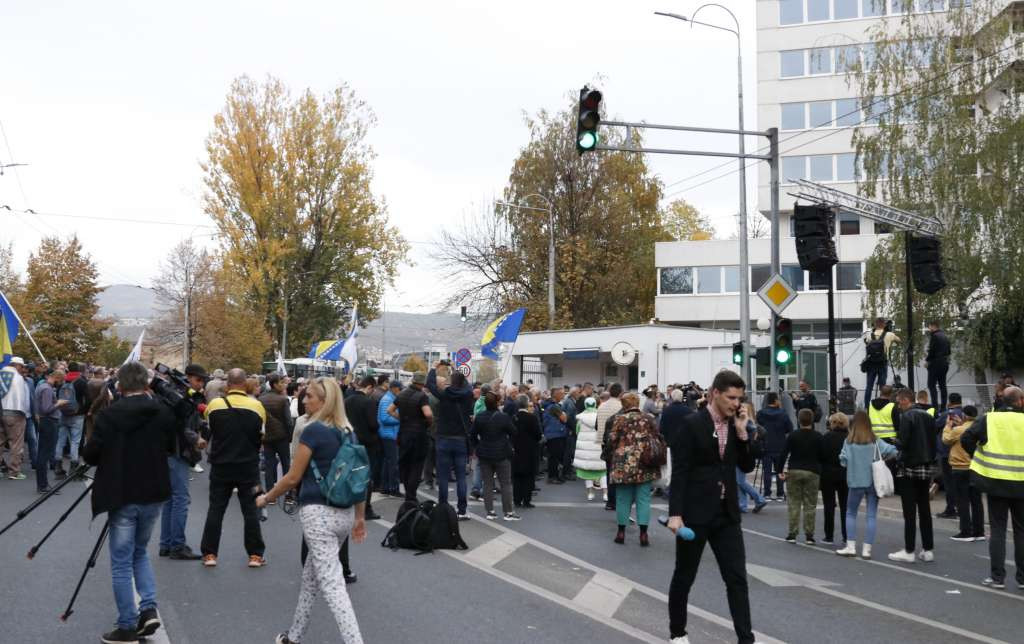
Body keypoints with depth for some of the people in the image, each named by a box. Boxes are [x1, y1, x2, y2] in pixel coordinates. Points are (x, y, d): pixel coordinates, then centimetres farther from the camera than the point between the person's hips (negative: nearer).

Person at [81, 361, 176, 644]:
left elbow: (90, 455, -9)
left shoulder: (109, 415, -14)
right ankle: (149, 608, 7)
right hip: (153, 493, 4)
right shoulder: (163, 412, -3)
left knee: (121, 562, 6)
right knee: (139, 551, 23)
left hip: (121, 496, -4)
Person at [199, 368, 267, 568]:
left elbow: (208, 433, 8)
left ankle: (209, 554, 12)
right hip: (248, 466, 0)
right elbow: (261, 437, 3)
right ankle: (255, 555, 8)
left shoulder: (215, 404, -8)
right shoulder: (256, 406, -8)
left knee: (215, 509, 10)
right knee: (251, 510, 7)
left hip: (221, 465, 1)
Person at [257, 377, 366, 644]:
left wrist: (266, 498, 7)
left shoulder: (313, 430, -11)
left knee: (332, 584, -9)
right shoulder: (349, 432, 10)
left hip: (319, 513, -8)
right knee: (311, 575, 22)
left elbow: (293, 477, -8)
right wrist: (360, 517, 19)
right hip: (344, 513, 8)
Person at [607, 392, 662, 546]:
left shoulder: (620, 419, -4)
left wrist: (612, 452, 15)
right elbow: (658, 438, 5)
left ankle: (621, 532, 13)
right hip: (644, 465, 2)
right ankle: (643, 534, 2)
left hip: (624, 464, -2)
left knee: (623, 498, 8)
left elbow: (612, 441, -4)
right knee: (643, 498, 4)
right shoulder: (649, 418, 4)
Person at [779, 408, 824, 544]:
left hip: (794, 472, 0)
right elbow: (822, 456, 0)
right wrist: (819, 470, 13)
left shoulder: (792, 436, -2)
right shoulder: (818, 437, -1)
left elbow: (784, 454, -5)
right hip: (812, 473, 0)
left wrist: (781, 470, 0)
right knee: (810, 505, 5)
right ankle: (809, 535, 4)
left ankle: (792, 534, 4)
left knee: (794, 503, 6)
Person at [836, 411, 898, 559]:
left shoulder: (849, 441, -6)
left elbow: (843, 461, -7)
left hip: (856, 482, -1)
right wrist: (882, 458, 8)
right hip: (873, 482, 1)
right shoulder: (875, 441, -2)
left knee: (851, 513, 13)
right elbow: (892, 451, -10)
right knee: (871, 515, 5)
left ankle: (851, 546, 7)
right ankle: (867, 549, 3)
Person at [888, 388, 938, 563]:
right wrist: (930, 461, 16)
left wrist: (894, 442, 1)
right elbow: (933, 442, 12)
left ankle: (908, 551, -1)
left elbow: (902, 443, -19)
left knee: (909, 512, -3)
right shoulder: (927, 416, 10)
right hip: (927, 468, 7)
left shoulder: (906, 417, -13)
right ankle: (928, 550, 12)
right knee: (925, 510, 11)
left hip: (910, 469, -7)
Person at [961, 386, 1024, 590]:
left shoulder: (989, 419, -5)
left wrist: (979, 457, 8)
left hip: (995, 481, 0)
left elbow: (966, 439, -7)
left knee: (997, 529, 8)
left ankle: (997, 577, 6)